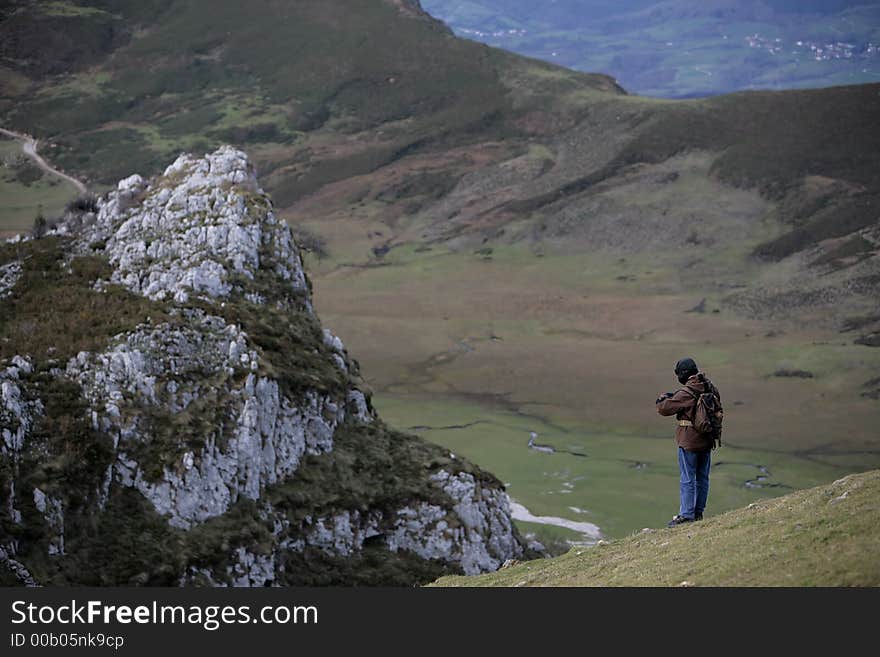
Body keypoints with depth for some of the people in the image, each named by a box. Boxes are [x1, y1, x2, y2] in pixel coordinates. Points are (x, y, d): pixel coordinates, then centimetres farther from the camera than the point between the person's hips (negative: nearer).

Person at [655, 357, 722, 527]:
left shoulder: (686, 394, -20)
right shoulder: (710, 389, 4)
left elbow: (664, 408, -15)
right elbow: (718, 410, 16)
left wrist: (664, 397, 5)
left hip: (689, 442, -7)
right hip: (707, 440, 7)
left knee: (687, 479, -3)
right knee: (702, 478, 14)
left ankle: (686, 515, -3)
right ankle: (698, 512, 22)